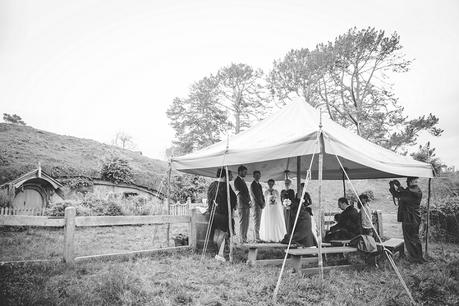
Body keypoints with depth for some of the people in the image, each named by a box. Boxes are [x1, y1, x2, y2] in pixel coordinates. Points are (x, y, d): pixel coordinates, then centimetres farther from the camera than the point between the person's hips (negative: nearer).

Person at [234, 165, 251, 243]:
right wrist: (248, 202, -11)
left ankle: (245, 238, 10)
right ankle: (242, 239, -4)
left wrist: (249, 201, 8)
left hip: (247, 205, 8)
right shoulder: (237, 181, -7)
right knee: (243, 222, -7)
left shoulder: (242, 180, 20)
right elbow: (240, 194, -12)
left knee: (246, 222, 7)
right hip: (242, 205, -8)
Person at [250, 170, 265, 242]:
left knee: (258, 222, 7)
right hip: (256, 205, -8)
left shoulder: (259, 185, 20)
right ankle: (257, 238, -10)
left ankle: (257, 237, 10)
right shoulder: (252, 185, -7)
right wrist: (261, 204, -11)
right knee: (256, 222, -9)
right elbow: (255, 196, -12)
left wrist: (263, 203, 6)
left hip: (260, 205, 8)